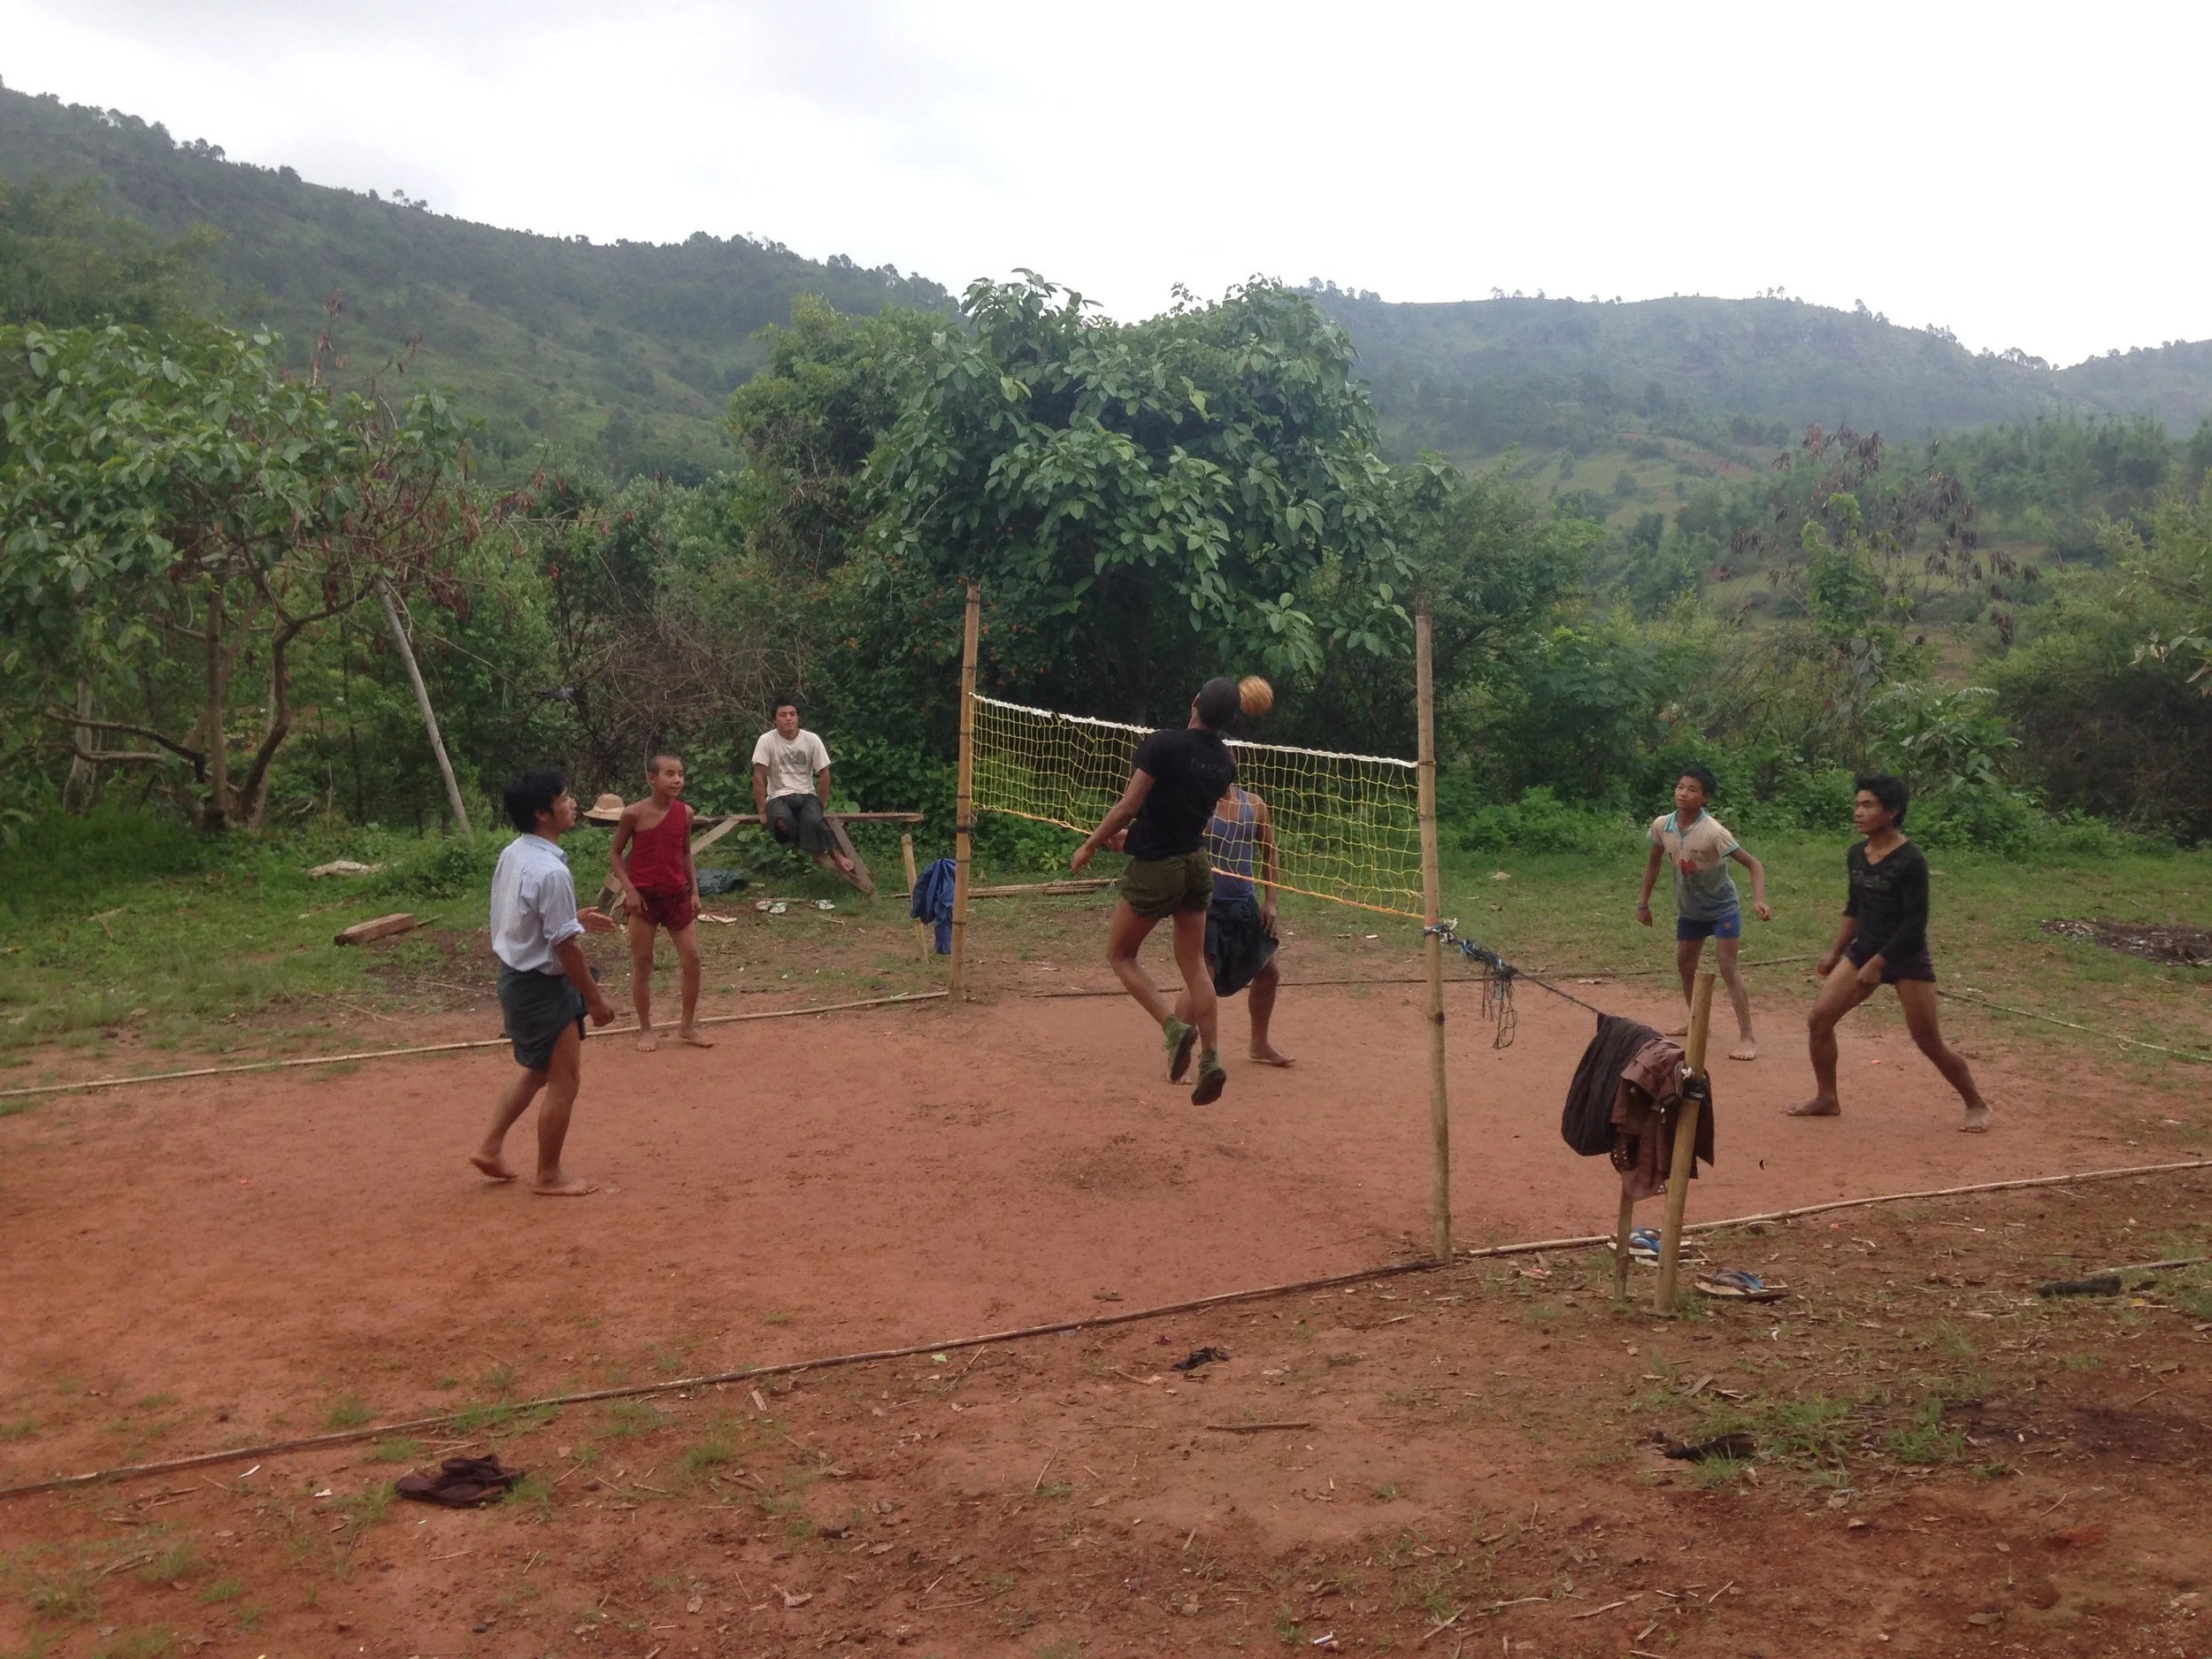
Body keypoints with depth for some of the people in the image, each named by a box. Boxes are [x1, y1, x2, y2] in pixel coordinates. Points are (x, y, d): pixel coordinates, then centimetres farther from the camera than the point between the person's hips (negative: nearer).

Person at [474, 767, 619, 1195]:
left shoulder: (512, 855, 3)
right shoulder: (551, 872, -26)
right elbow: (565, 947, -22)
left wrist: (576, 919, 17)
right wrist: (595, 997, -12)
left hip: (516, 976, 9)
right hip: (543, 986, -9)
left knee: (537, 1072, 25)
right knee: (564, 1080, 4)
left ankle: (491, 1147, 30)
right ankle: (550, 1176, 16)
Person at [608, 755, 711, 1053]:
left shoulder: (685, 813, 0)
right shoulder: (634, 814, -12)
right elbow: (615, 853, -3)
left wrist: (694, 891, 5)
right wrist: (628, 889, -13)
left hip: (677, 895, 4)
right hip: (644, 896, -4)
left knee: (692, 958, 1)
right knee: (642, 963, 4)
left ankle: (688, 1026, 16)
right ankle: (646, 1029, 17)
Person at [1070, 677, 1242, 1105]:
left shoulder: (1162, 744, -17)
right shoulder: (1225, 762, 2)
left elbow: (1129, 805, -19)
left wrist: (1090, 846, -9)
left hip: (1155, 867, -6)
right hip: (1196, 863, 6)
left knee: (1121, 955, 11)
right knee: (1194, 965, 11)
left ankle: (1174, 1027, -5)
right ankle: (1210, 1059, 5)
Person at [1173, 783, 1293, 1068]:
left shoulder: (1254, 805, 3)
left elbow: (1269, 853, 13)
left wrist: (1270, 900, 8)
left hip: (1245, 907, 6)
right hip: (1208, 907, -6)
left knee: (1268, 973, 17)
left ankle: (1260, 1044, 38)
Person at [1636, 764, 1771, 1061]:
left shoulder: (1713, 831, -29)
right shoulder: (1662, 825, -13)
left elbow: (1754, 864, -25)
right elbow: (1653, 862, 7)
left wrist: (1759, 900, -41)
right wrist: (1643, 902, 8)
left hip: (1722, 907, -6)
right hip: (1689, 910, 6)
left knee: (1728, 969, -12)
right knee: (1685, 966, 17)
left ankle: (1747, 1038, -10)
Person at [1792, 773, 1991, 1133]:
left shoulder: (1911, 861, -20)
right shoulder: (1856, 855, 2)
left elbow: (1916, 922, -20)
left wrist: (1878, 963, -20)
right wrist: (1835, 953, 15)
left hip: (1906, 956, -7)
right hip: (1864, 949, 7)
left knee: (1930, 1042, 1)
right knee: (1819, 1019, -1)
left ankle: (1977, 1105, 21)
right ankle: (1826, 1099, 14)